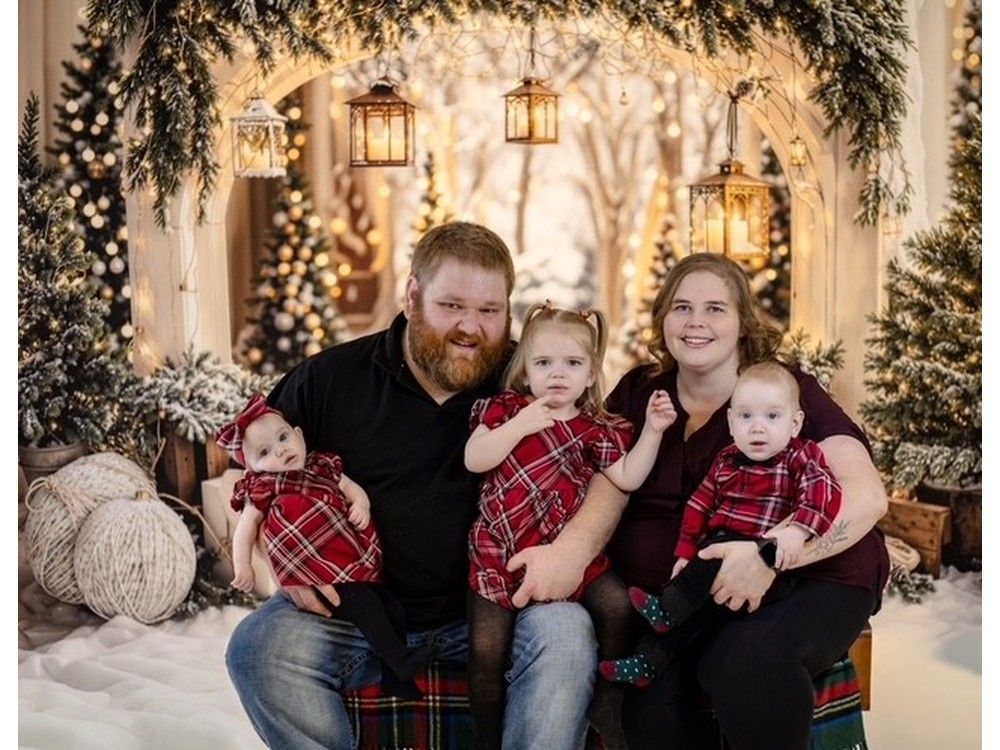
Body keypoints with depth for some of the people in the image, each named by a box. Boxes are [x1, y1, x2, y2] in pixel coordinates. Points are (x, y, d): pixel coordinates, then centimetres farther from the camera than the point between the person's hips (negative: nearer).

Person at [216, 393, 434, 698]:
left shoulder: (323, 466, 20)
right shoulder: (263, 487, 6)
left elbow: (353, 488, 22)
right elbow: (246, 525, 1)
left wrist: (361, 505, -1)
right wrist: (242, 565, -10)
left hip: (358, 562, 6)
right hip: (323, 574, -6)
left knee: (393, 608, -1)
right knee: (362, 600, -26)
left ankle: (397, 678, 12)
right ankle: (401, 661, -17)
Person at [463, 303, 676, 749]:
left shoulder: (595, 429, 6)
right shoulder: (505, 409, 2)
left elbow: (627, 478, 0)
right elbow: (474, 460, -10)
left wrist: (653, 430, -7)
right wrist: (521, 424, -16)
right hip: (500, 550, -2)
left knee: (617, 607, -10)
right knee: (487, 649, -5)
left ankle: (606, 707, 10)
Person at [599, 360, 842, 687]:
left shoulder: (802, 457, -1)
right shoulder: (727, 462, 16)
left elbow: (824, 491, -19)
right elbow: (699, 506, 19)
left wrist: (798, 529, -34)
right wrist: (685, 552, 12)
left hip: (771, 564, -6)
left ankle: (667, 608, -23)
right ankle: (650, 657, -12)